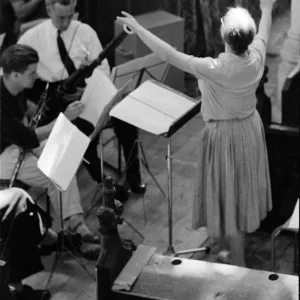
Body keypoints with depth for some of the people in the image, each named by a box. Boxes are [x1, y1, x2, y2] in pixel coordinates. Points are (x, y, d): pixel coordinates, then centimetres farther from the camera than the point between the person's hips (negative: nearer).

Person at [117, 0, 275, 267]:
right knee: (244, 187, 27)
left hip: (225, 135, -6)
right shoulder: (257, 57, -18)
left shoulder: (215, 69, -35)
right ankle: (243, 230, 52)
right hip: (251, 128, 6)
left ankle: (238, 264, 21)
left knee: (231, 197, 9)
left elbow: (169, 56, -32)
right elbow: (264, 33, 6)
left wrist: (137, 28, -25)